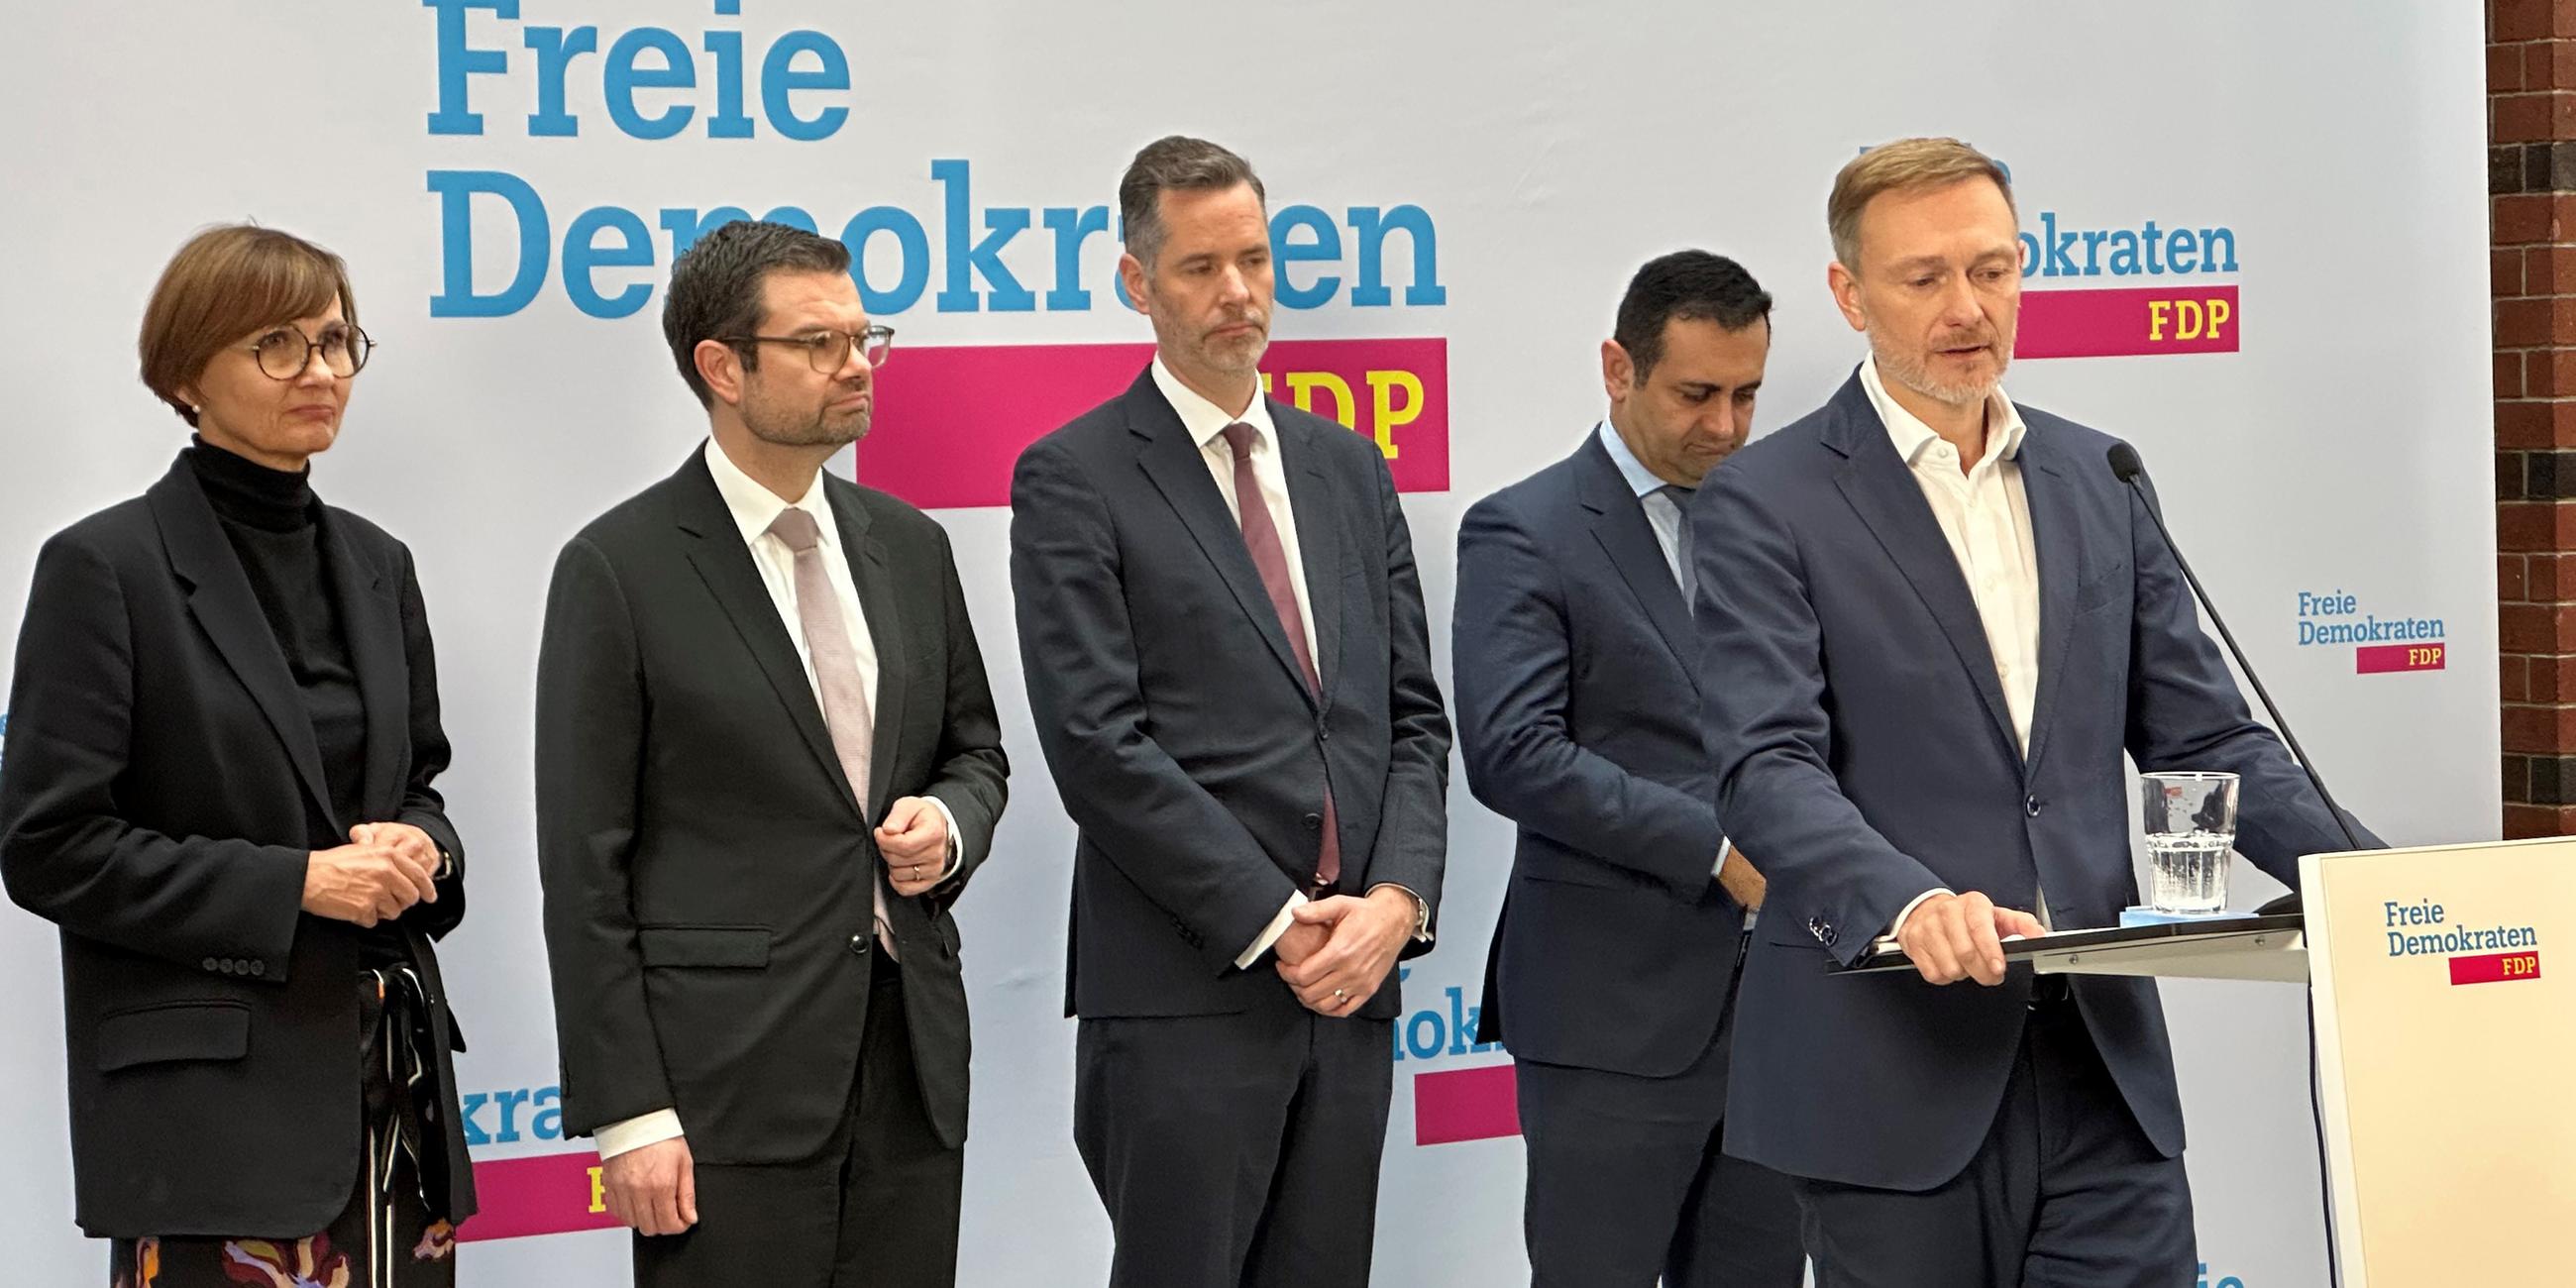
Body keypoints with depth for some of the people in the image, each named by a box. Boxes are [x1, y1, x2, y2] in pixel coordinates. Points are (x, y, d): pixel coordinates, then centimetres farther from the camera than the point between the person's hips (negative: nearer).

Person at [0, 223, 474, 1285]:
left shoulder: (375, 562, 14)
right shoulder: (105, 567, -5)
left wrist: (417, 844, -1)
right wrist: (292, 883, -14)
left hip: (389, 1074, 6)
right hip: (208, 1094, -6)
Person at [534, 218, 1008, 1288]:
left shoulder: (908, 546, 11)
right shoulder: (619, 569, -6)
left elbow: (975, 749, 22)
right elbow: (584, 866, -7)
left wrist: (951, 823, -2)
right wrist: (626, 1114, -11)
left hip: (911, 1073, 5)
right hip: (728, 1080, -5)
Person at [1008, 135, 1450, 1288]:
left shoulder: (1350, 471, 15)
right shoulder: (1073, 481, -3)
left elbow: (1414, 717, 13)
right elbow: (1099, 746, -11)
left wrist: (1397, 898, -5)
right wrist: (1275, 925, -13)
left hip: (1352, 980, 5)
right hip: (1184, 989, -5)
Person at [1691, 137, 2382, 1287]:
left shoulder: (2097, 479, 13)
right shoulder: (1764, 503, -3)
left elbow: (2199, 734, 12)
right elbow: (1767, 767, -14)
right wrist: (1907, 902, -32)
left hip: (2103, 1062, 4)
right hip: (1892, 1075, -4)